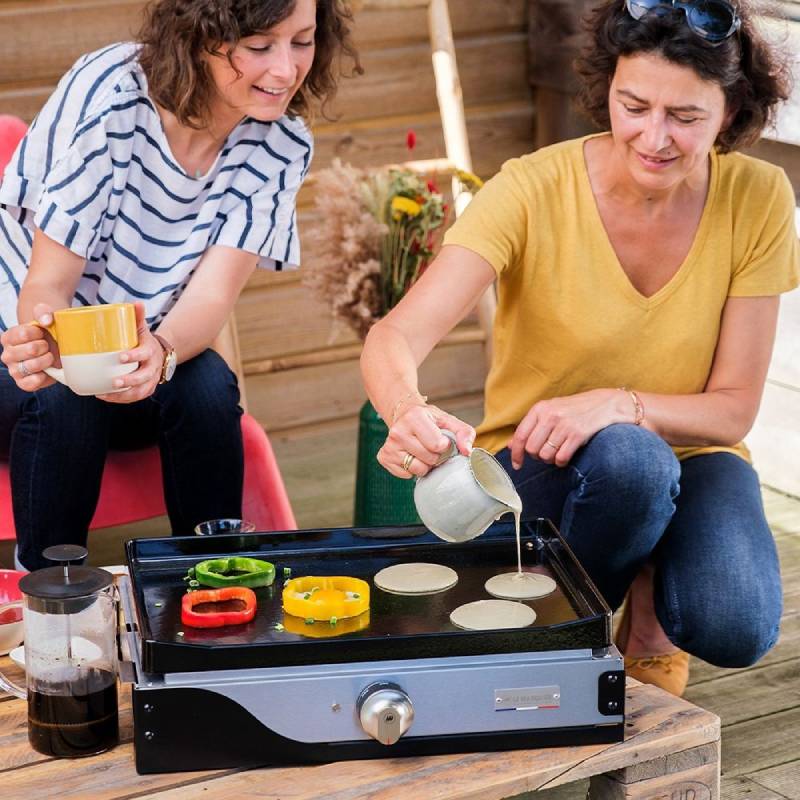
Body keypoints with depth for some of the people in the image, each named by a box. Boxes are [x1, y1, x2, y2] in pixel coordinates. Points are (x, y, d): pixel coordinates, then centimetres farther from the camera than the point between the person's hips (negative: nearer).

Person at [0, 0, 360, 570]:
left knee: (207, 386, -28)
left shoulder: (282, 146, -11)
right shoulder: (109, 91, -24)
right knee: (63, 397, -34)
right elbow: (48, 281, -23)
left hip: (138, 365, 3)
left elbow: (213, 293, -20)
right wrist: (47, 337, -48)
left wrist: (159, 352, -44)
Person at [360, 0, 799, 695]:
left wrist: (618, 404, -29)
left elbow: (734, 407, -9)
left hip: (688, 461, 2)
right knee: (625, 457, -37)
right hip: (536, 471, -1)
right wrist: (408, 411, -52)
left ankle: (649, 594, 7)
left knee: (736, 629, -29)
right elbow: (395, 337, -28)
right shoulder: (534, 191, -19)